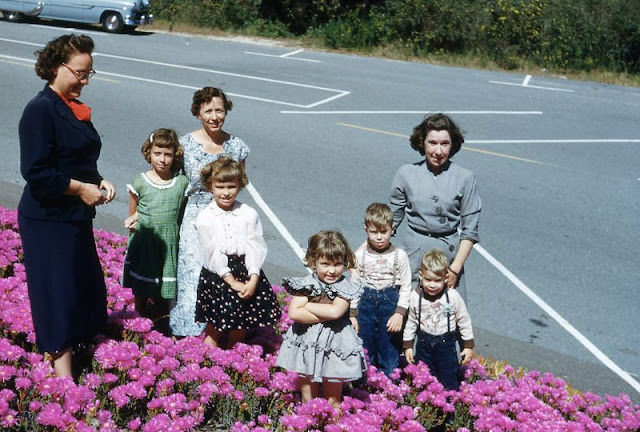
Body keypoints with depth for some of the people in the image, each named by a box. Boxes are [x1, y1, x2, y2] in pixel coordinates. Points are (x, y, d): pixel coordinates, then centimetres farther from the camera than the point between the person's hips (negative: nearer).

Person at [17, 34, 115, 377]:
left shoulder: (75, 108, 12)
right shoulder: (40, 110, -15)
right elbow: (35, 172, -21)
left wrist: (99, 182, 4)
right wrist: (80, 189, -18)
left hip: (76, 217, 9)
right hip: (48, 220, -9)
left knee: (86, 288, 13)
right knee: (58, 294, -3)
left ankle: (77, 346, 27)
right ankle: (64, 378, 6)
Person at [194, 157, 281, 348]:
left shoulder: (249, 214, 1)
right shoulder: (205, 217, -4)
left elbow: (254, 248, -3)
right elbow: (213, 253, -8)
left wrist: (253, 280, -15)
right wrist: (232, 282, -15)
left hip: (246, 270, 2)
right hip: (217, 273, -2)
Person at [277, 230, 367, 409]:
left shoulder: (346, 287, -8)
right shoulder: (306, 284, -7)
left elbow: (336, 311, -25)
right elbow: (294, 313, -18)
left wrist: (307, 305, -15)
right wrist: (326, 315, -19)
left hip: (335, 346, -1)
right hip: (307, 345, 1)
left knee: (333, 399, 13)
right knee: (308, 398, 15)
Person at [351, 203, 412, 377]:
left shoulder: (400, 256, -5)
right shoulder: (360, 255, -1)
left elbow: (405, 287, -2)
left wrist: (400, 313, -11)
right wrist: (353, 314, 2)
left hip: (390, 304, -1)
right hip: (366, 304, 2)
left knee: (389, 350, 5)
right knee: (364, 351, 11)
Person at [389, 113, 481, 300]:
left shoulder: (465, 178, -2)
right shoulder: (406, 173, 1)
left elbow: (470, 230, 0)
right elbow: (392, 218, 8)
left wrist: (455, 269, -6)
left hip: (450, 253, 0)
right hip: (413, 253, 0)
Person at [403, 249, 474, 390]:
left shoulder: (453, 296, -15)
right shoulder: (416, 297, -9)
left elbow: (464, 322, -4)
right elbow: (411, 322, 4)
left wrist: (468, 346, 0)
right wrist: (408, 346, 7)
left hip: (446, 343, -2)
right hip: (424, 344, 2)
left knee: (449, 383, 8)